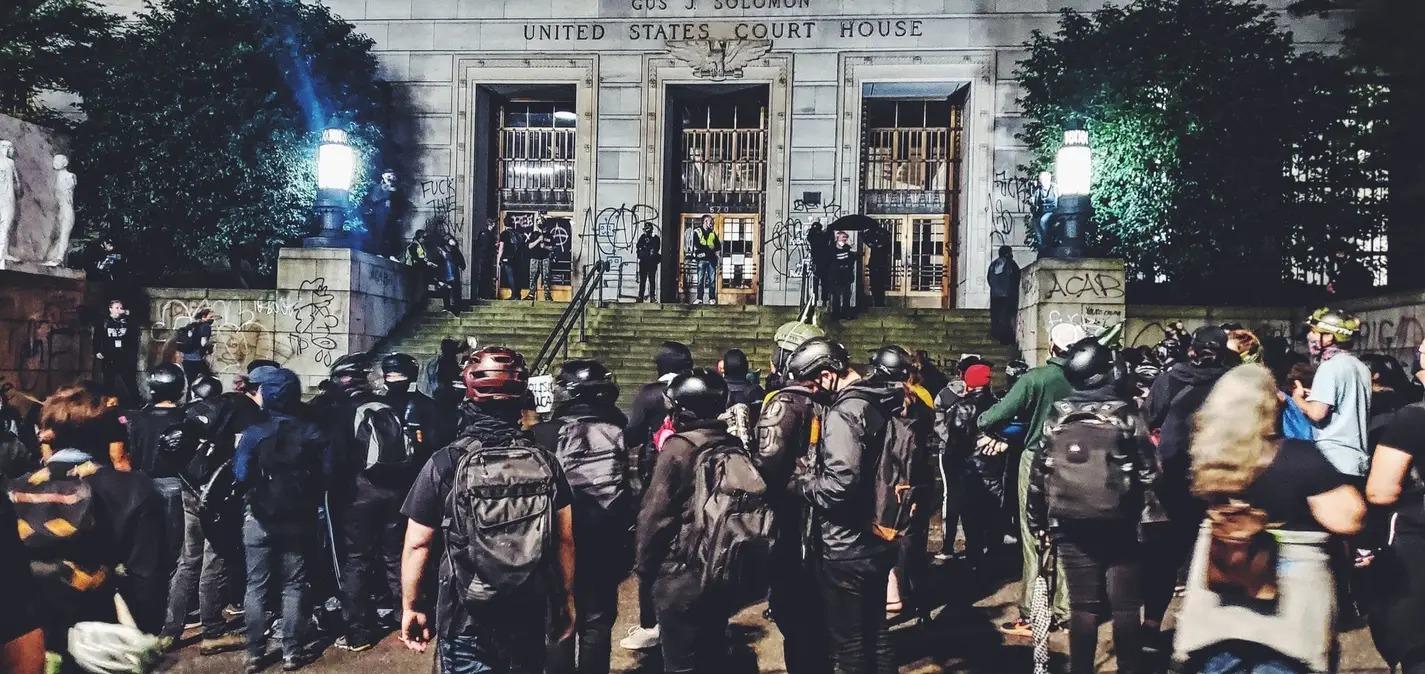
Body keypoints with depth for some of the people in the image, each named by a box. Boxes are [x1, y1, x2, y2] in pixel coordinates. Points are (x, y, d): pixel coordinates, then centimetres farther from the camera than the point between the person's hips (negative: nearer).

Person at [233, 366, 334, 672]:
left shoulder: (254, 433, -11)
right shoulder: (312, 432, -6)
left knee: (257, 587, 9)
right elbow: (327, 472, -9)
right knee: (294, 586, 10)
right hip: (299, 520, 2)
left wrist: (259, 484, 6)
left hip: (261, 520, -1)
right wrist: (308, 498, 7)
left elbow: (241, 474, -16)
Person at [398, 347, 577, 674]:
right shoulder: (546, 463, -5)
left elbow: (417, 545, -9)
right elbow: (565, 539, 0)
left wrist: (410, 608, 3)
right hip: (527, 617, 2)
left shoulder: (445, 464, -13)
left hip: (464, 618, -2)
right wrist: (568, 599, 13)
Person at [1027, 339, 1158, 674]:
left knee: (1083, 606, 7)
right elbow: (1148, 472, -7)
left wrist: (1039, 523, 11)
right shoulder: (1127, 416, -4)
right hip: (1119, 526, -2)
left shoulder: (1055, 420, 2)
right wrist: (1150, 518, -2)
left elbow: (1038, 475, 4)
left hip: (1072, 527, 2)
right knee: (1125, 606, 7)